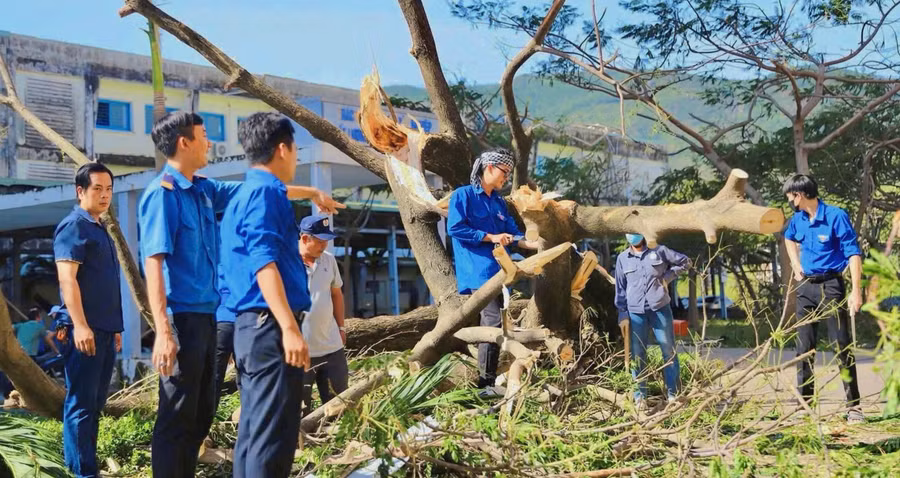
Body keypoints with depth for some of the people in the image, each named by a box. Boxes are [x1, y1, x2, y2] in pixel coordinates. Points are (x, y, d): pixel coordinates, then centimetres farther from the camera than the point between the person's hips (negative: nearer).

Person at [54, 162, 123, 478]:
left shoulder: (100, 230, 20)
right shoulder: (73, 226, -7)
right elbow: (67, 278, -17)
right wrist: (80, 325, -23)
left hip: (104, 330, 9)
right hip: (86, 329, -9)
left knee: (95, 404, 12)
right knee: (81, 403, -6)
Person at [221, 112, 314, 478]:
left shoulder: (244, 194, 21)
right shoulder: (266, 192, -9)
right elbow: (264, 263, -20)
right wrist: (290, 328, -25)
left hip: (253, 326, 10)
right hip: (270, 328, -10)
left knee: (254, 432, 13)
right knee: (273, 436, -9)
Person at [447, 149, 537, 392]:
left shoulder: (498, 201, 20)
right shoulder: (463, 195, -2)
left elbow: (513, 234, 18)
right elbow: (454, 228, -12)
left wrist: (538, 244, 2)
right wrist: (491, 237, -11)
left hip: (497, 271, 8)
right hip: (478, 270, -8)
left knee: (491, 323, 8)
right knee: (493, 321, -16)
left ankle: (488, 380, 13)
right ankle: (486, 383, -13)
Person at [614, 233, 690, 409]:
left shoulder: (658, 251, 4)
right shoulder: (622, 258, 8)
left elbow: (685, 261, 11)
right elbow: (620, 288, 10)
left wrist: (667, 276, 0)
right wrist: (622, 312, 4)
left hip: (660, 309, -1)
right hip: (635, 312, 1)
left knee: (669, 351, 2)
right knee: (637, 355, 2)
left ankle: (672, 393, 10)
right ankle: (640, 395, 9)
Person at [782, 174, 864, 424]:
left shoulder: (836, 216, -12)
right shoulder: (797, 220, 6)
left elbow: (853, 253, -14)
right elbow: (789, 238, 30)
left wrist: (856, 291, -21)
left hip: (831, 285, -6)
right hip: (806, 287, 6)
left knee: (842, 346, -6)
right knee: (804, 348, 7)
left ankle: (853, 406, -1)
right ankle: (805, 404, 15)